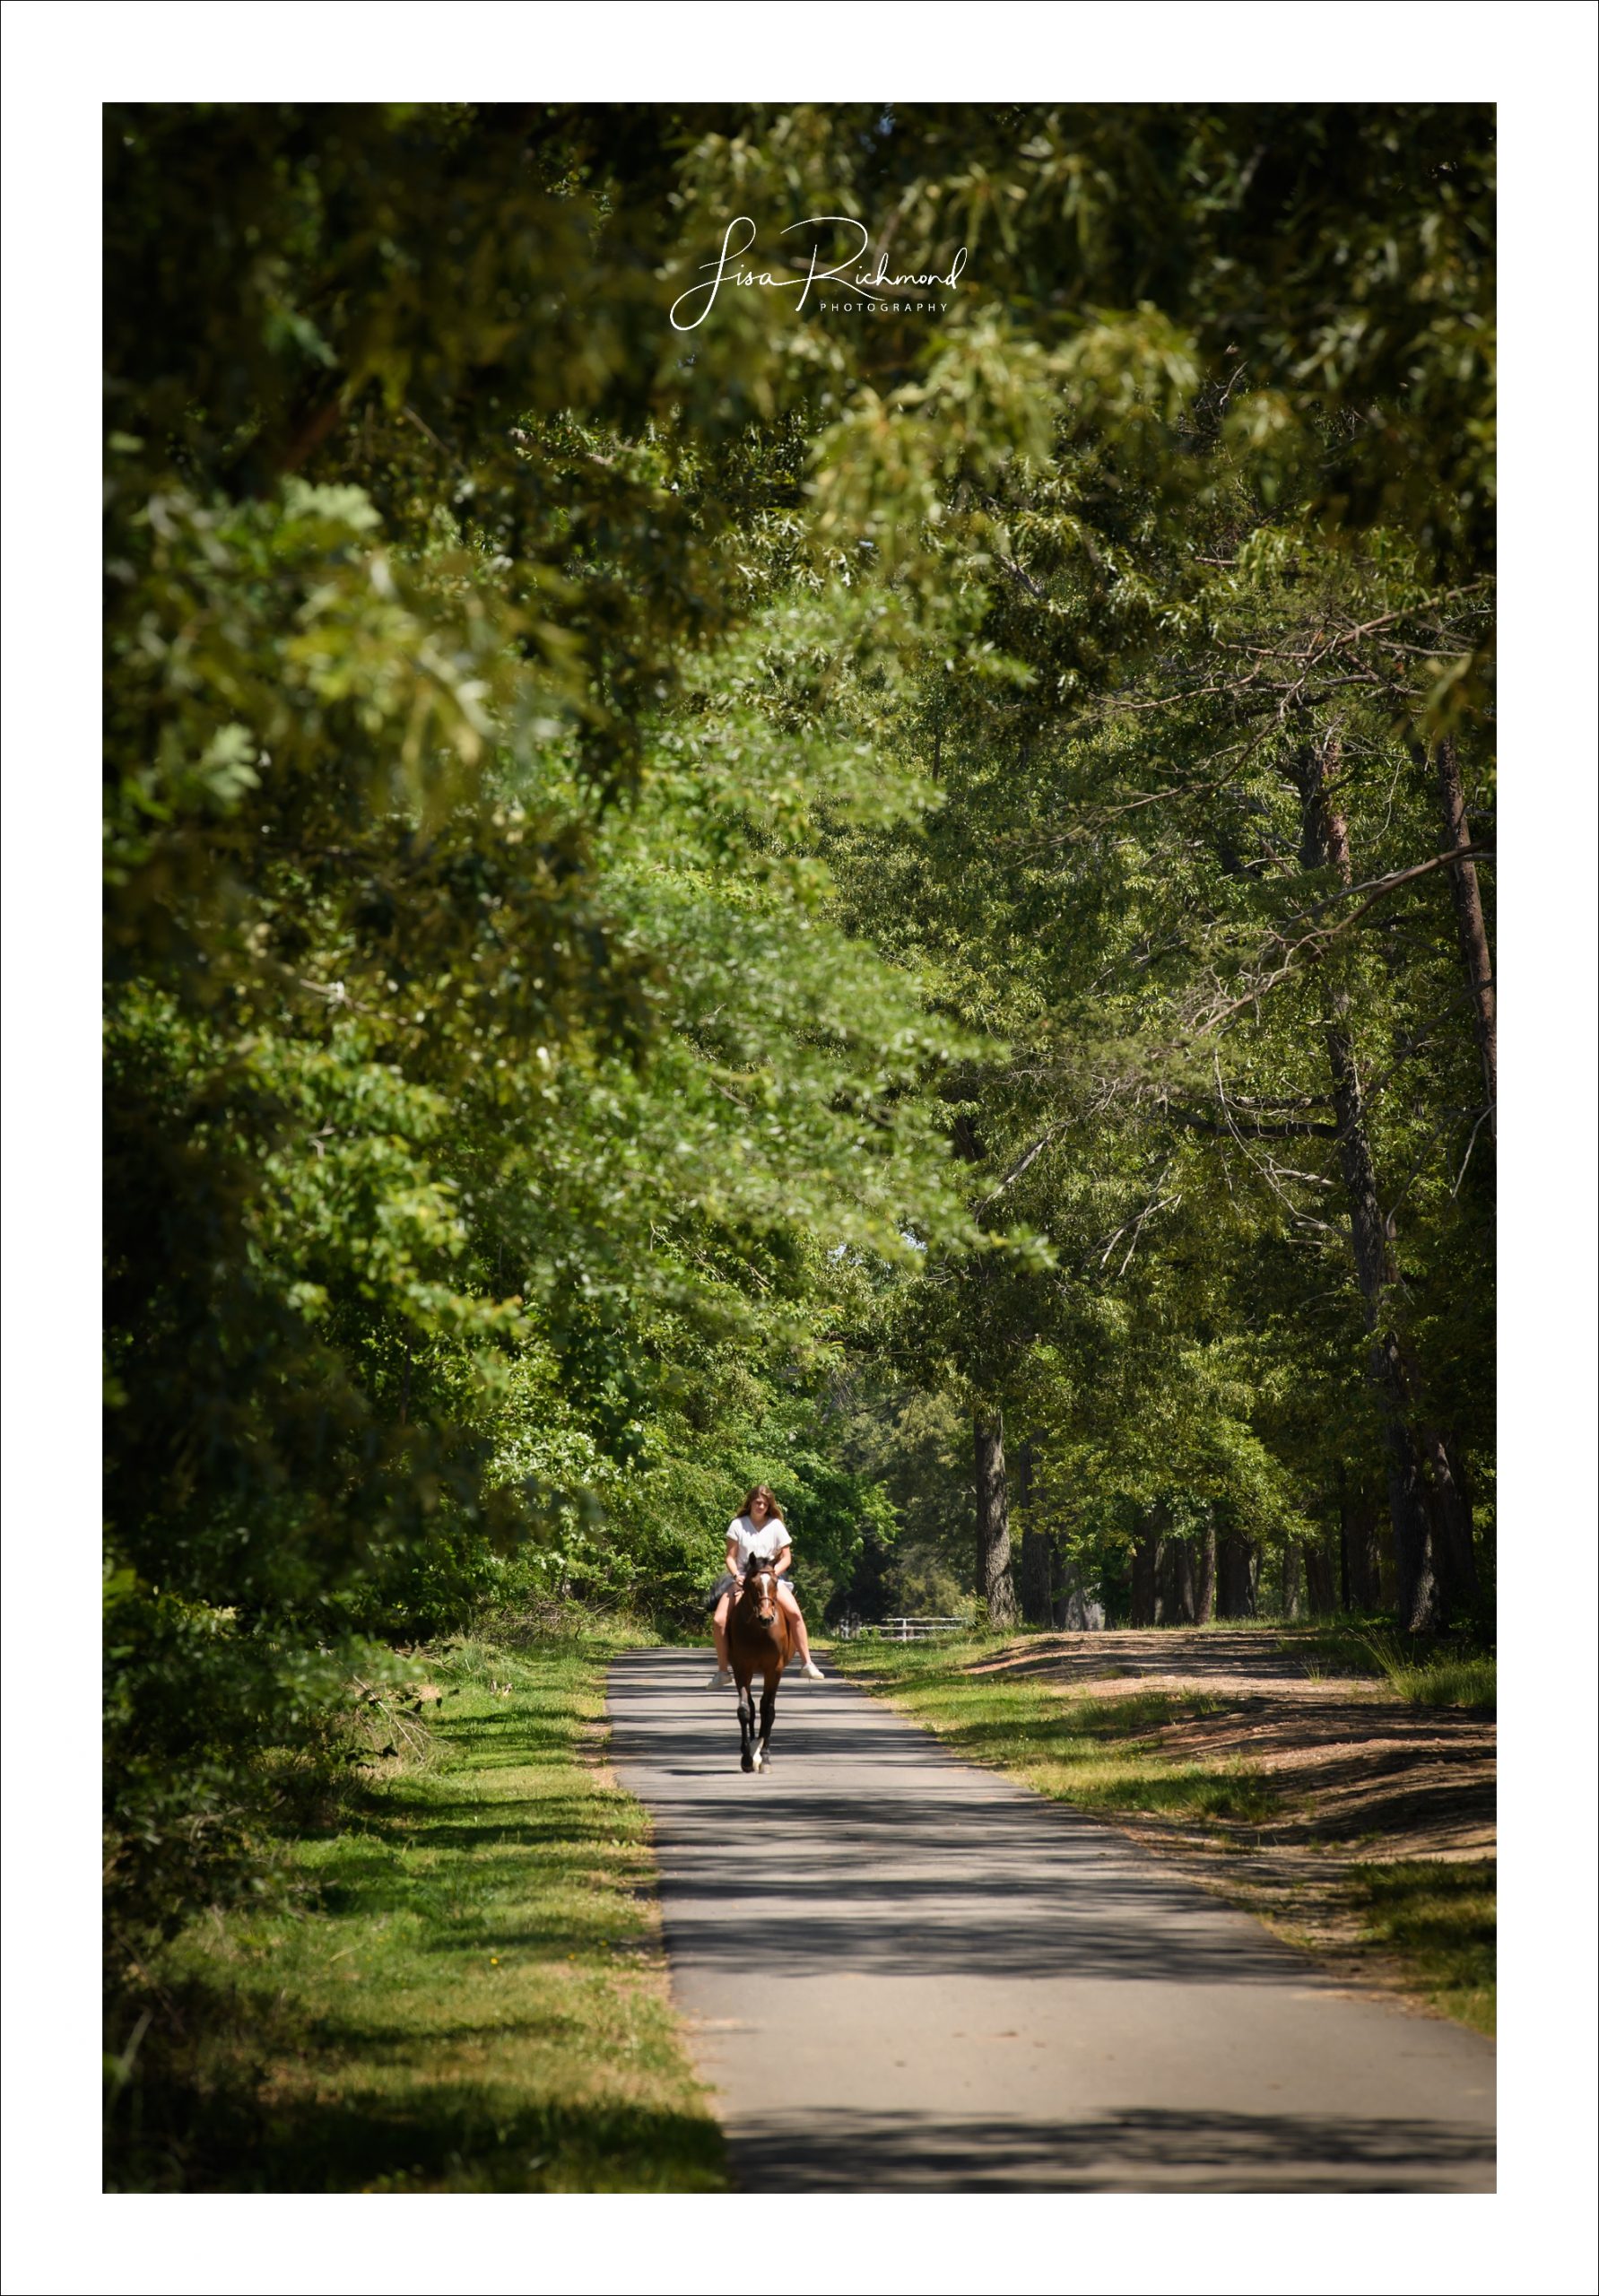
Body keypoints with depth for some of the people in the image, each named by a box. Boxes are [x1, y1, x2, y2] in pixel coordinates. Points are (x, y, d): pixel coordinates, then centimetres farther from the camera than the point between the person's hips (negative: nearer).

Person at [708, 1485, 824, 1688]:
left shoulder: (776, 1526, 1)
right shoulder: (738, 1525, -1)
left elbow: (786, 1557, 4)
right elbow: (730, 1557, 1)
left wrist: (773, 1572, -14)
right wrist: (736, 1576, -17)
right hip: (741, 1578, 0)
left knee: (795, 1613, -23)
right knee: (718, 1621, -19)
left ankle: (807, 1664, -15)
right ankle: (722, 1670, -5)